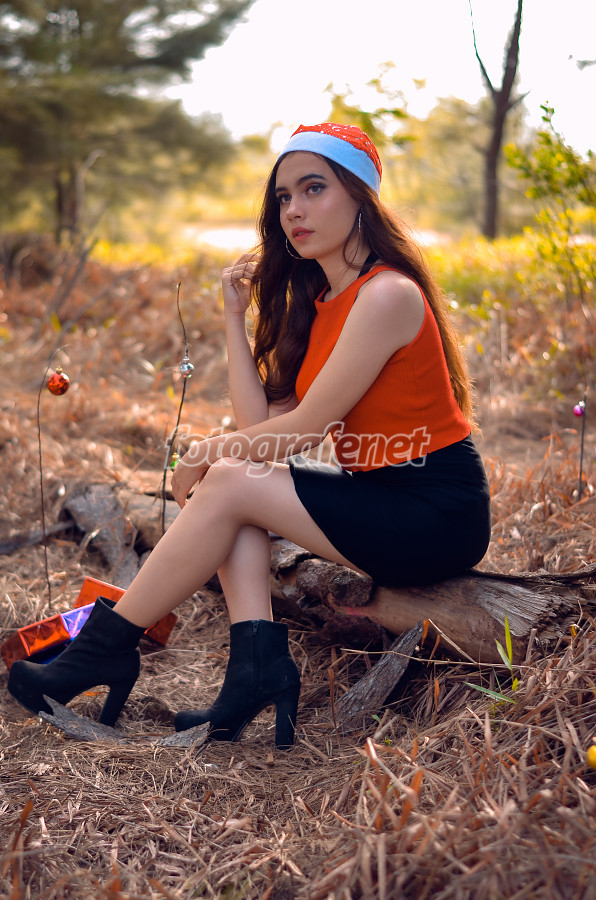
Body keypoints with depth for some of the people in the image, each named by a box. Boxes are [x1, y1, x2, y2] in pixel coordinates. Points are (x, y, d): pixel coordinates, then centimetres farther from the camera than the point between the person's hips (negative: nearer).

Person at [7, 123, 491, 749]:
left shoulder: (386, 296, -18)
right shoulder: (315, 301, 10)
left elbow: (300, 431, -18)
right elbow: (259, 422, 0)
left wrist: (204, 453, -4)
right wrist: (235, 315, 0)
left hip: (439, 514, -9)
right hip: (381, 492, 9)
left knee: (229, 486, -15)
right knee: (228, 475, -5)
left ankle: (107, 646, -1)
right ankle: (258, 661, -12)